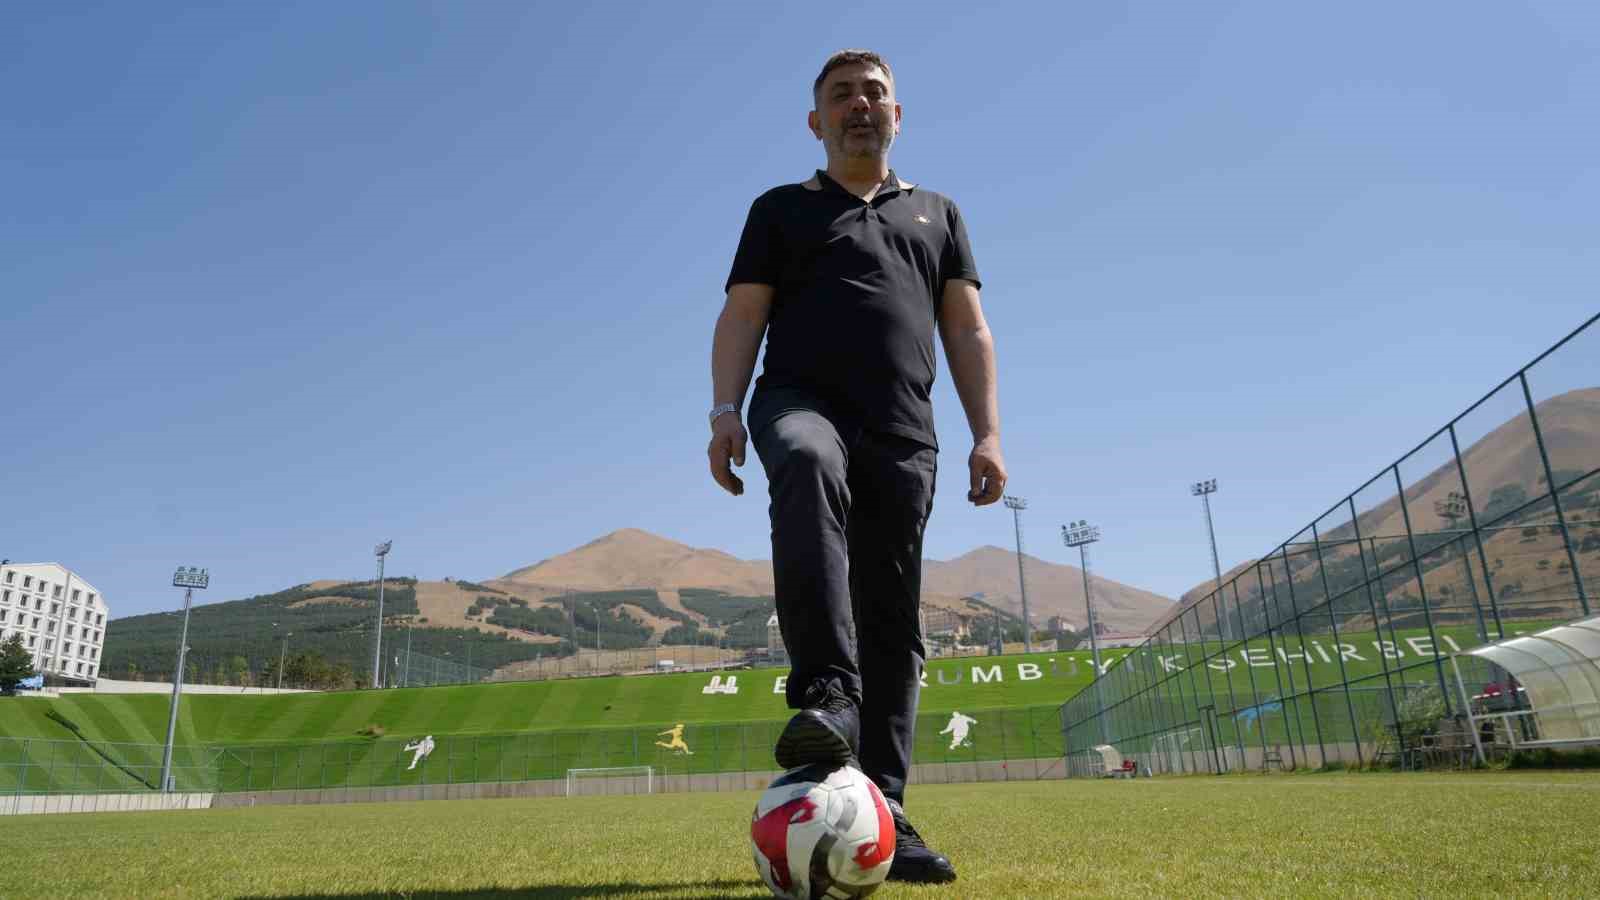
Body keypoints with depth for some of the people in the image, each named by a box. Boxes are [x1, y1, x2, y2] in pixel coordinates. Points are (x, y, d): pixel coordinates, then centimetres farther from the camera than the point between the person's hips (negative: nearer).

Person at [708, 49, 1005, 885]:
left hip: (903, 433, 3)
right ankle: (825, 691, -46)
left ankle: (881, 817, 4)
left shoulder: (936, 213, 25)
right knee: (808, 464, -41)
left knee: (893, 625, -2)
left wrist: (988, 434, 4)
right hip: (802, 402, -2)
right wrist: (725, 410, -10)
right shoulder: (782, 208, 19)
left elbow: (966, 330, 17)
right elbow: (742, 316, 8)